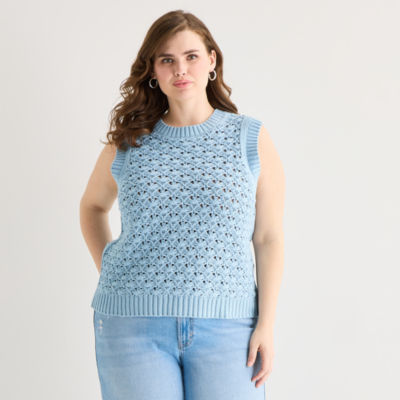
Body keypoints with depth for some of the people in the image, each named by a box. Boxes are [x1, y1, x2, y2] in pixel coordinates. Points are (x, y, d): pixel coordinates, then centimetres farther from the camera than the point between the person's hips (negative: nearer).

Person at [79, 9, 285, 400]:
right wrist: (108, 270, 13)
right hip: (133, 323, 1)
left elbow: (269, 238, 2)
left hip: (224, 325, -1)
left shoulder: (252, 140, 4)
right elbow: (92, 206, 26)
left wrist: (266, 323, -4)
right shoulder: (126, 146, 7)